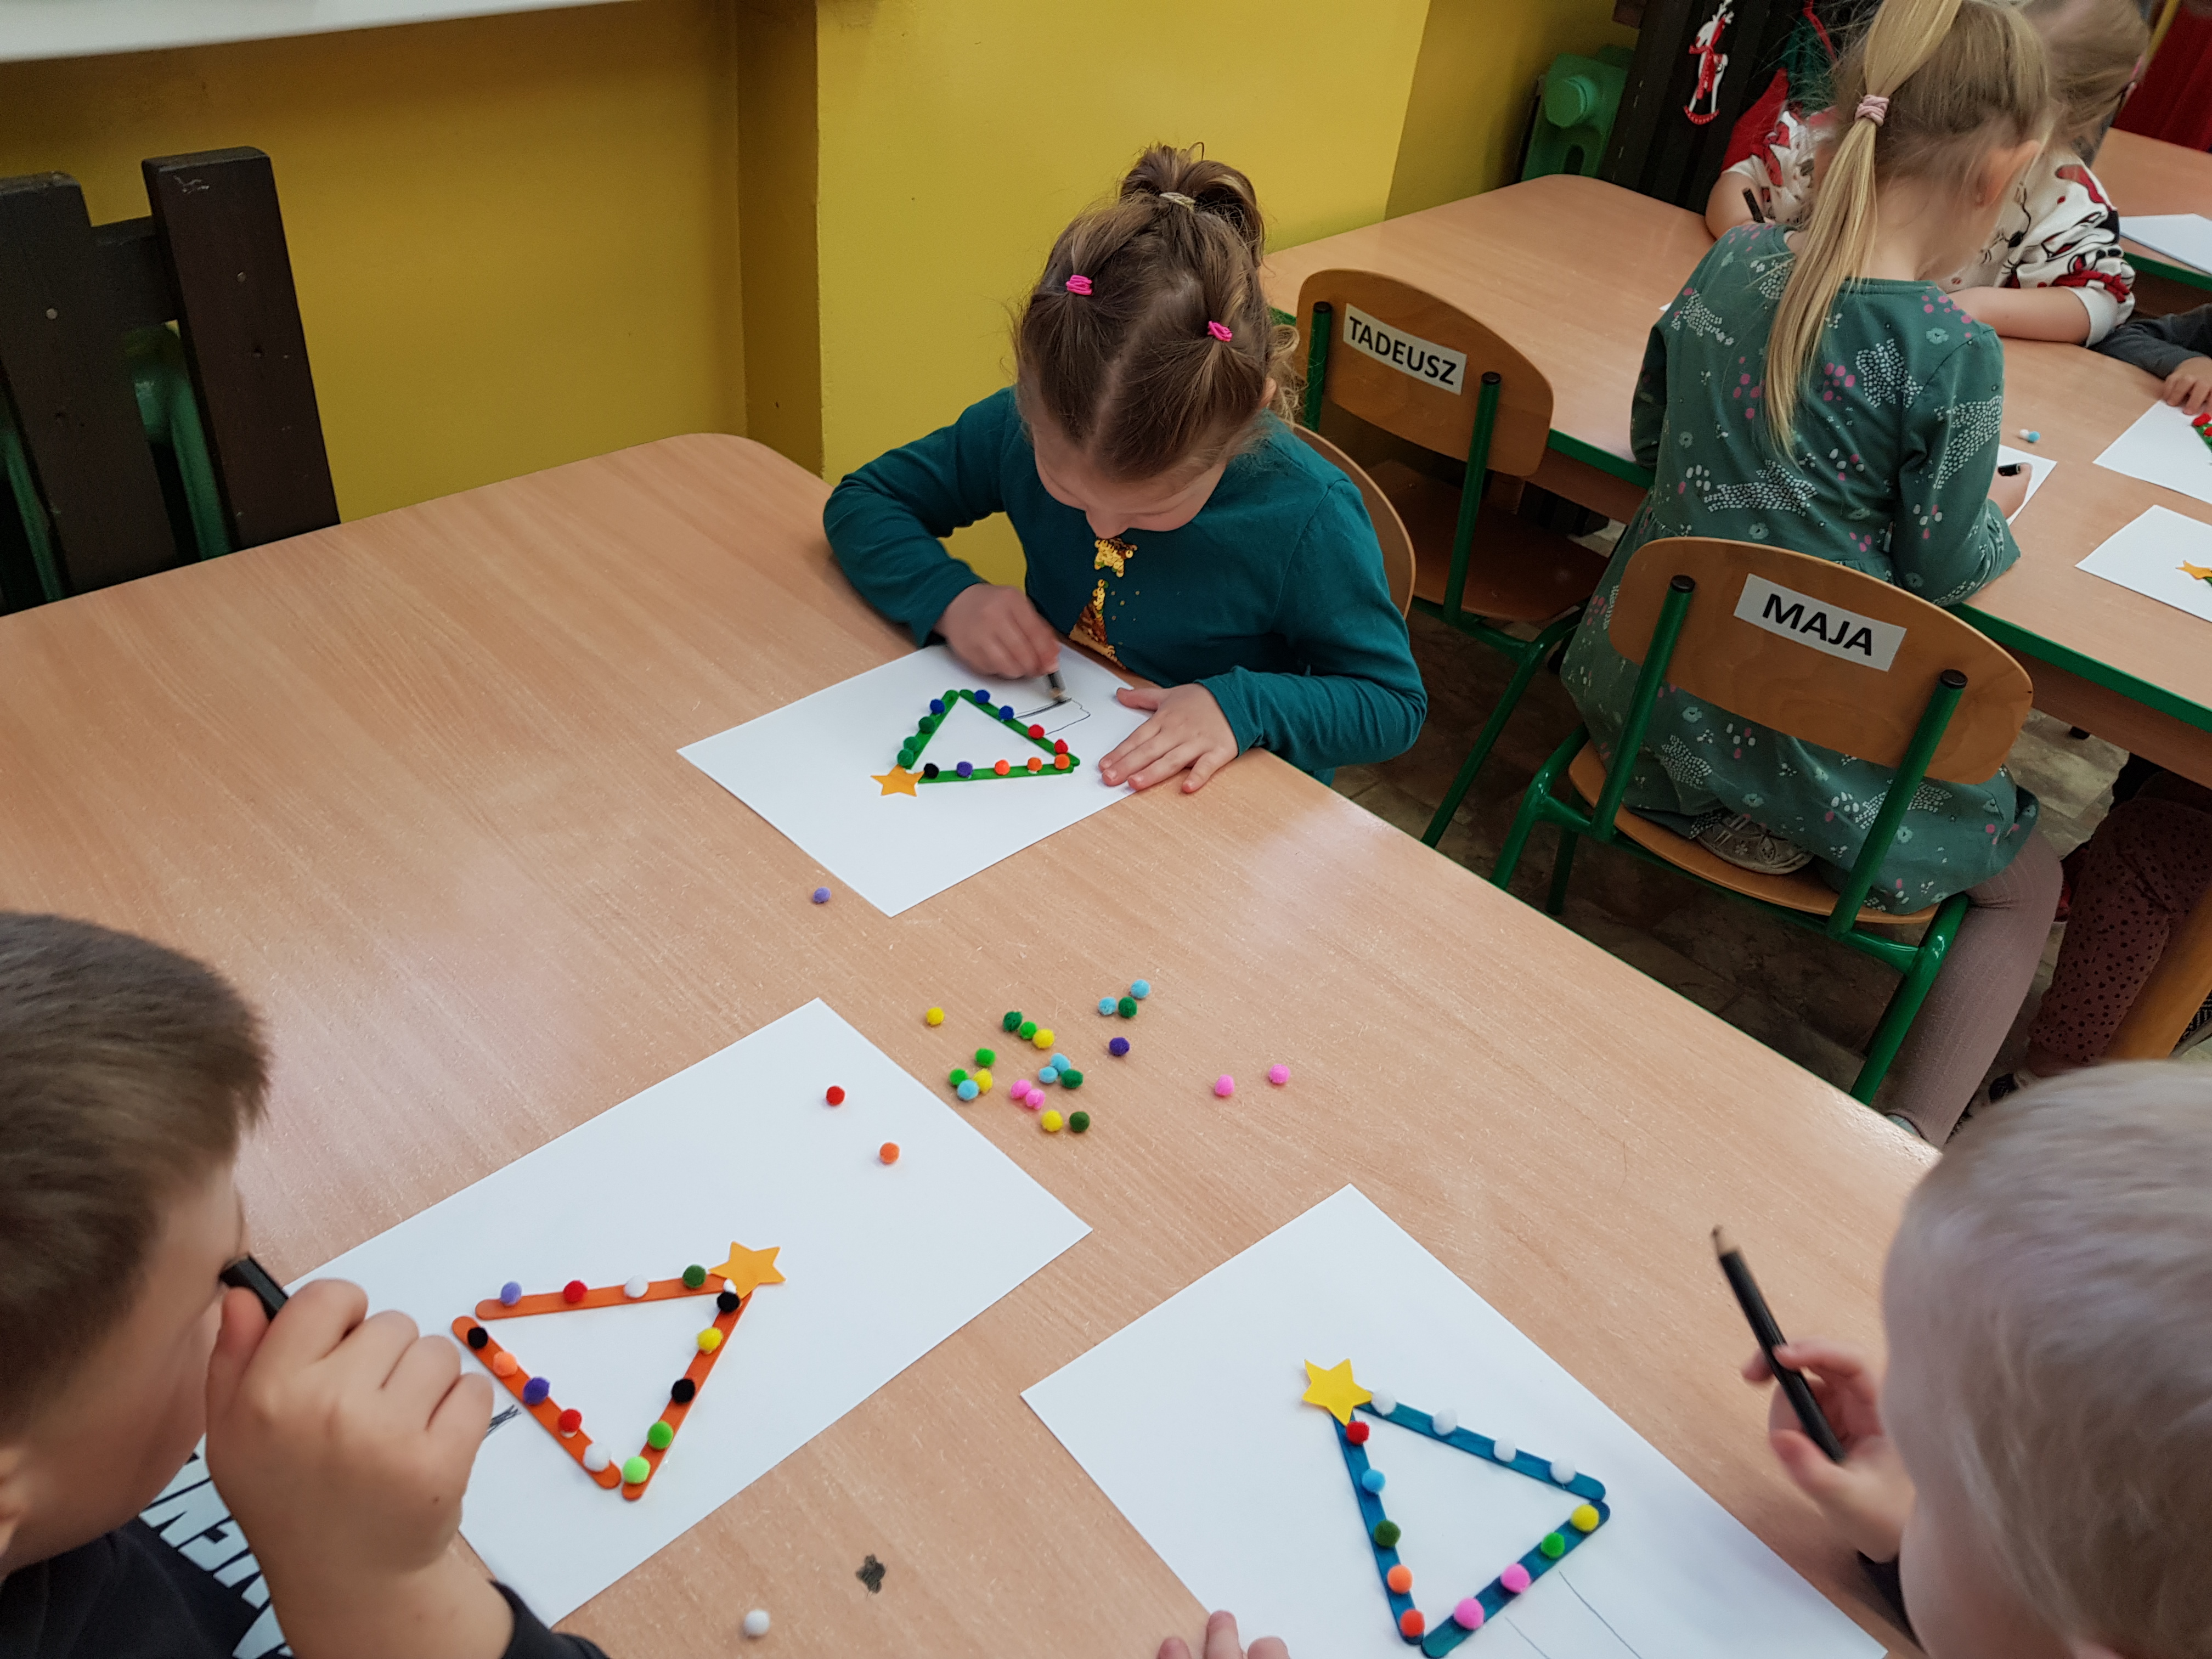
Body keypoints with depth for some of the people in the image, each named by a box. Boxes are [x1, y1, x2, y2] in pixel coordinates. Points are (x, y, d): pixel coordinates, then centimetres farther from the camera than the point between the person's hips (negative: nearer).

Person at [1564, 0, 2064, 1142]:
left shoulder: (1731, 261, -3)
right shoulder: (1952, 352, -19)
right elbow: (1940, 573, -9)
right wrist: (1995, 514, 12)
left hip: (1639, 686, 7)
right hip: (1798, 738, -6)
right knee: (2027, 884, 21)